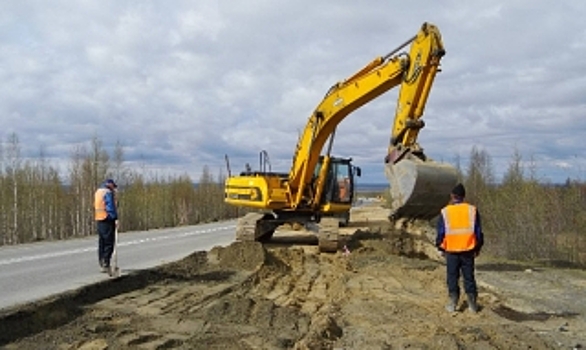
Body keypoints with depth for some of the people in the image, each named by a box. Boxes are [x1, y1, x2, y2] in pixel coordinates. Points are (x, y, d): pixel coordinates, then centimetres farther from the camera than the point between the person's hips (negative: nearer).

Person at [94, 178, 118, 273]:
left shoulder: (98, 191, 18)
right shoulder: (108, 192, -10)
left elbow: (96, 206, 18)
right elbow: (111, 207, -16)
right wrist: (115, 219, -15)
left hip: (98, 219, 9)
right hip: (107, 219, -9)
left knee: (102, 242, 14)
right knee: (109, 243, -7)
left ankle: (102, 263, 19)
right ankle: (105, 265, -10)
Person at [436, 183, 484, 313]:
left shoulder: (445, 212, -5)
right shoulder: (472, 210, -1)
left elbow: (440, 233, -2)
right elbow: (478, 232, 4)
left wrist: (441, 248, 11)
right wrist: (477, 248, 15)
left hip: (451, 251, -1)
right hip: (468, 250, 1)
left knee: (452, 277, 8)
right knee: (469, 277, 9)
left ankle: (453, 304, 10)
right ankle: (472, 304, 14)